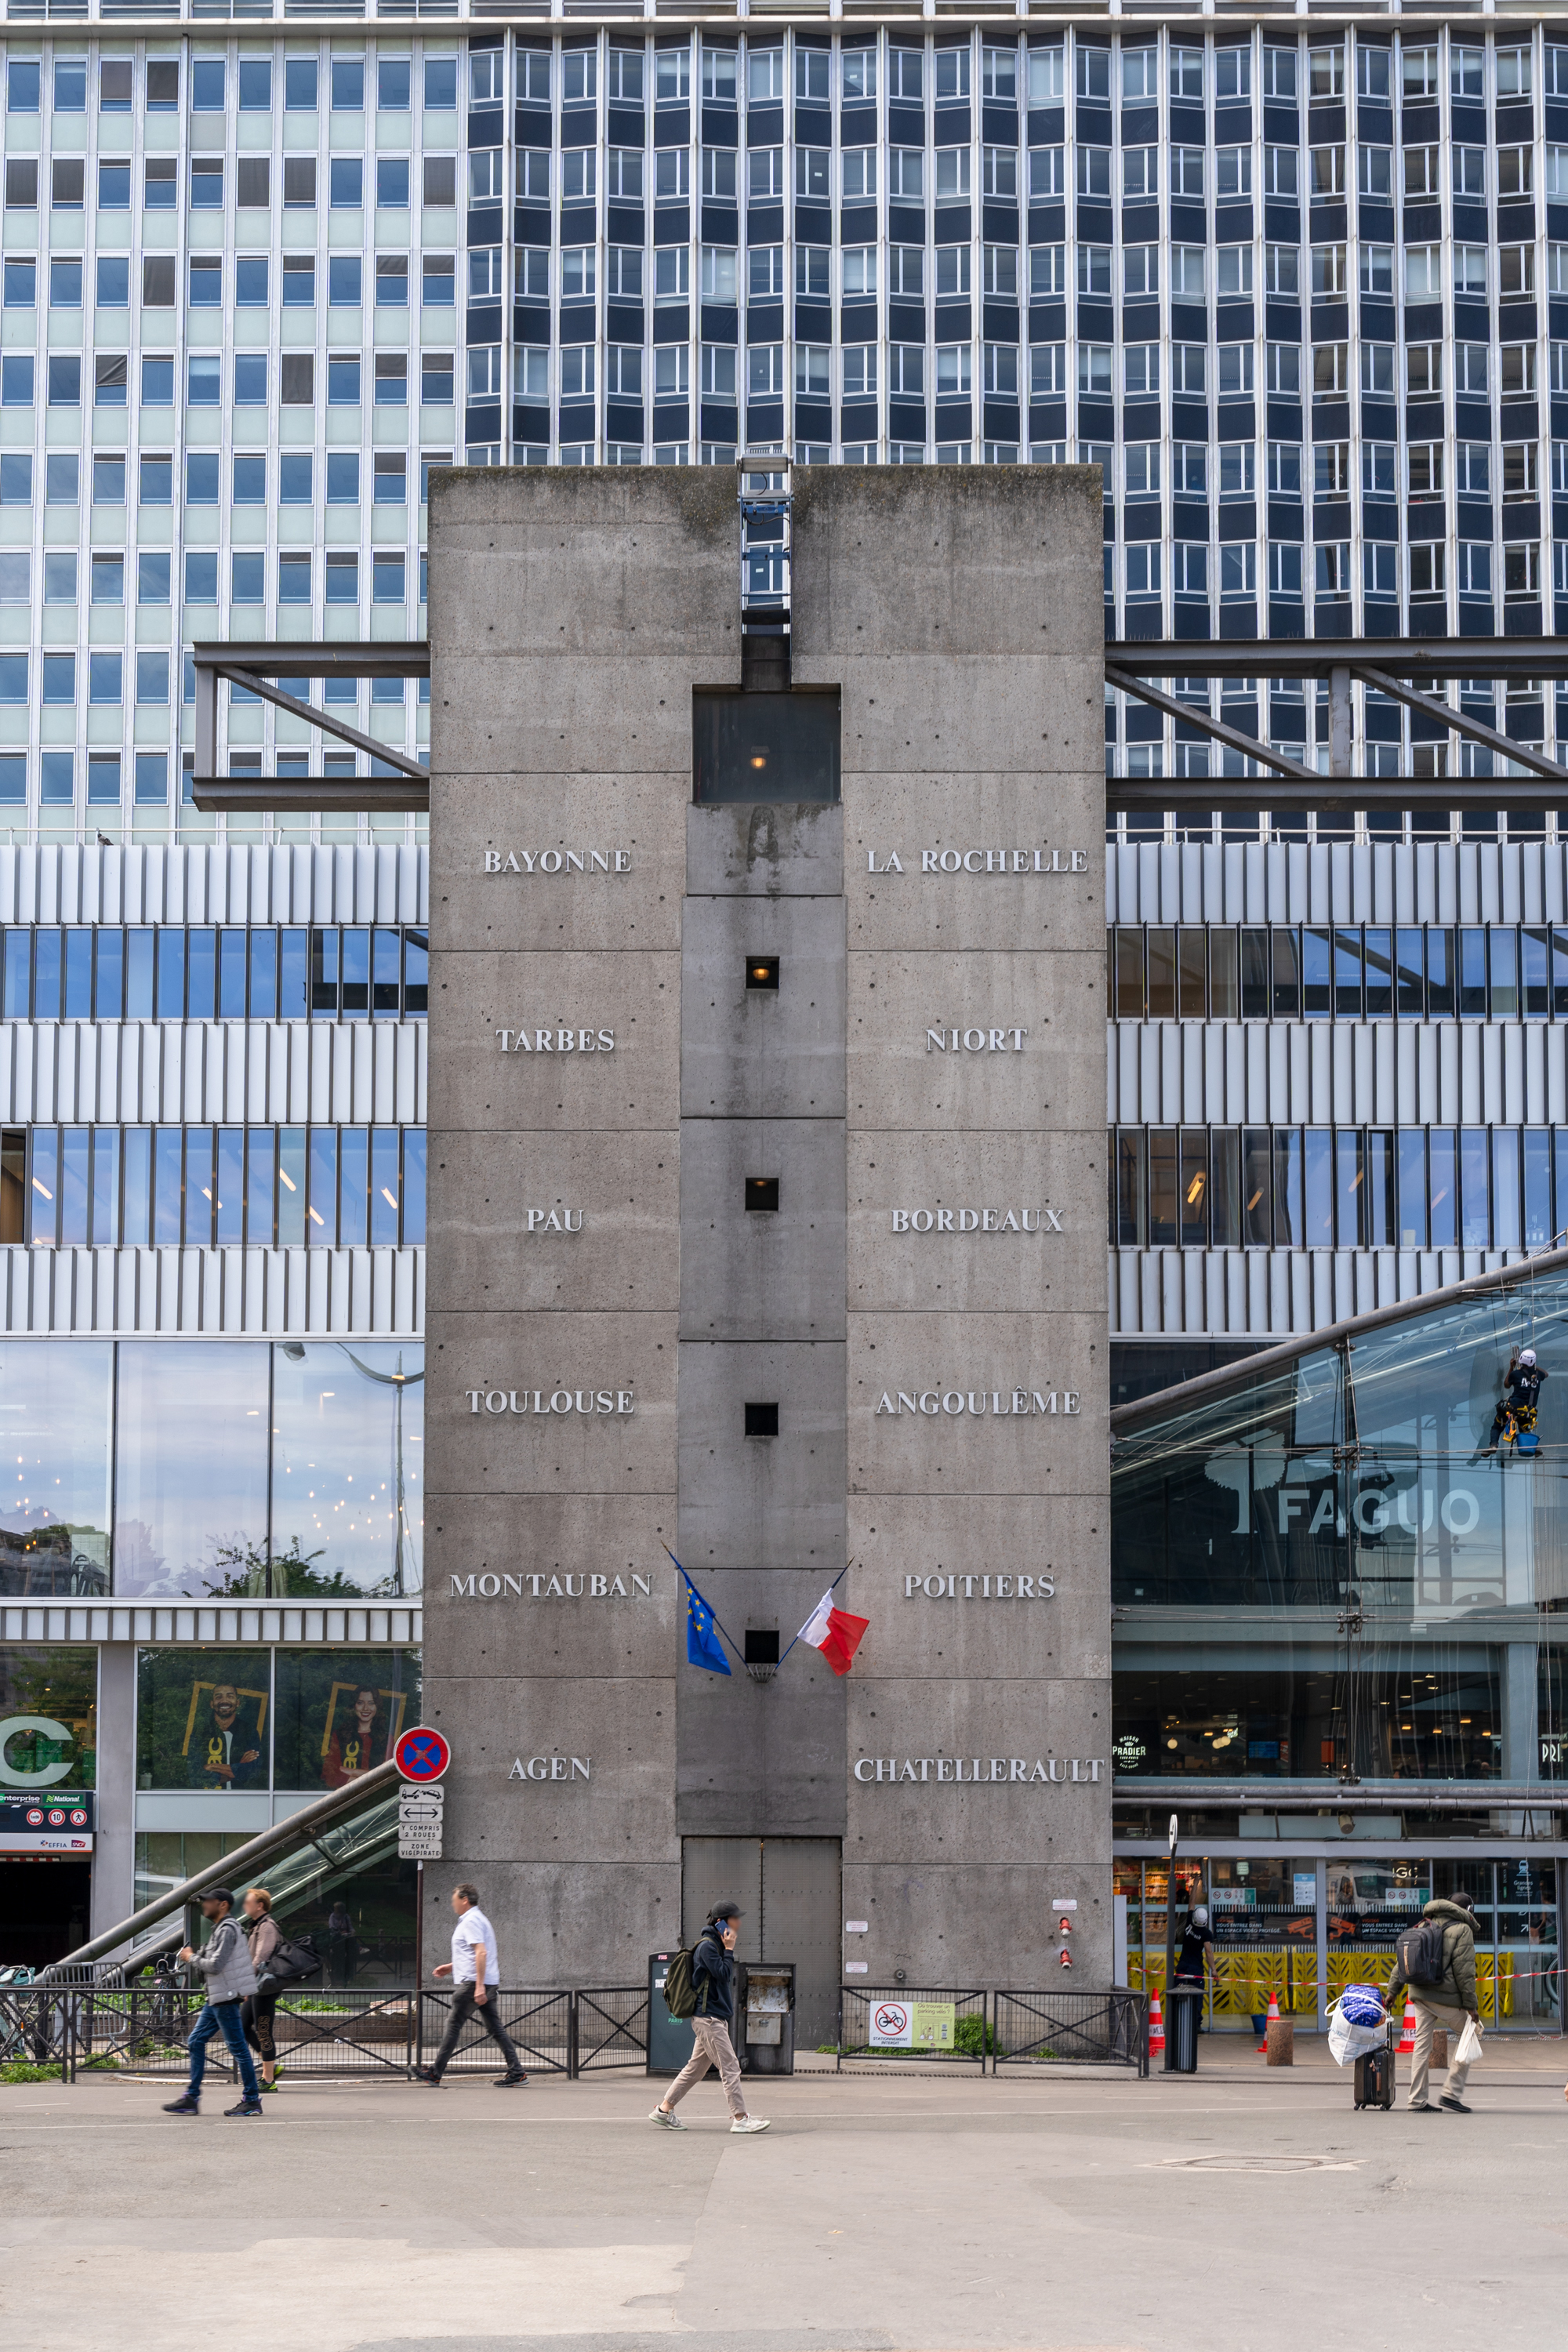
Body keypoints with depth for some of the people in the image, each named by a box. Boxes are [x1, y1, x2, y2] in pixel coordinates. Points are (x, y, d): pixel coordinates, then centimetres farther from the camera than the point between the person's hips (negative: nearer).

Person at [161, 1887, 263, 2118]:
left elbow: (215, 1966, -21)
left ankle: (252, 2101, -2)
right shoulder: (220, 1929, 17)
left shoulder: (227, 1930, -15)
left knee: (238, 2046, -6)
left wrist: (191, 1958, -7)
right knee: (196, 2041, 10)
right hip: (217, 1998, 11)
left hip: (226, 1998, -11)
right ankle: (191, 2098, 12)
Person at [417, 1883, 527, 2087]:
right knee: (494, 2026, 6)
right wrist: (452, 1966, 31)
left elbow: (481, 1953, -23)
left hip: (473, 1983, -10)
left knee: (454, 2024, -3)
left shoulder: (471, 1921, -12)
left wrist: (479, 1986, -28)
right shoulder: (477, 1919, 20)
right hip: (482, 1985, 10)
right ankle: (516, 2072, 0)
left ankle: (436, 2073, 1)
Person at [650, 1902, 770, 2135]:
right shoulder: (707, 1946, -12)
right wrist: (729, 1949, -14)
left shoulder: (715, 1945, 18)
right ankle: (740, 2118, -11)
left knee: (695, 2068, 13)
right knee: (730, 2067, -11)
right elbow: (723, 1974, -20)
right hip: (709, 2018, -10)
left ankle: (664, 2110, 17)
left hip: (715, 2018, 10)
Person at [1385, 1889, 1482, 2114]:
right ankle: (1452, 2093, 3)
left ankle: (1417, 2101, 8)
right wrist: (1470, 2004, -9)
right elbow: (1464, 1970, -11)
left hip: (1419, 1993, 6)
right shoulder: (1462, 1930, -3)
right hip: (1445, 1995, -6)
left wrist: (1393, 1991, 18)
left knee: (1422, 2043, 9)